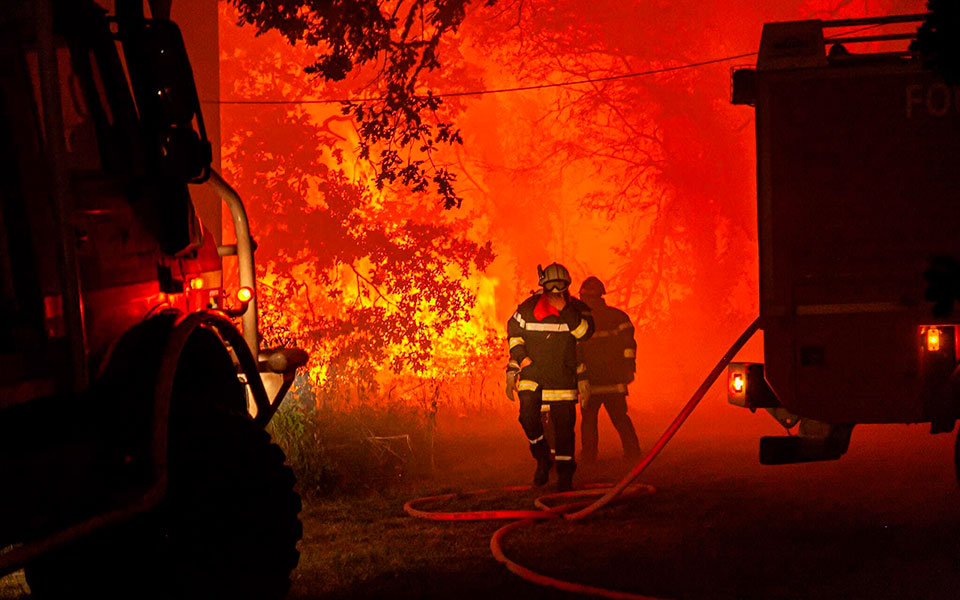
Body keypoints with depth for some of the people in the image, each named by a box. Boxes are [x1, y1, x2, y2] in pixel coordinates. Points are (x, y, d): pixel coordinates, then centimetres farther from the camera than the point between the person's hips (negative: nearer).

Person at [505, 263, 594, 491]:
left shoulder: (577, 309, -3)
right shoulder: (529, 308, -2)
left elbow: (585, 333, -19)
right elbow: (514, 331, 10)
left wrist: (565, 311, -27)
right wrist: (521, 356, -3)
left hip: (563, 375, 0)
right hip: (532, 371, 1)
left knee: (564, 423, -2)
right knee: (528, 414, -16)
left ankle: (565, 474, 8)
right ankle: (542, 457, 8)